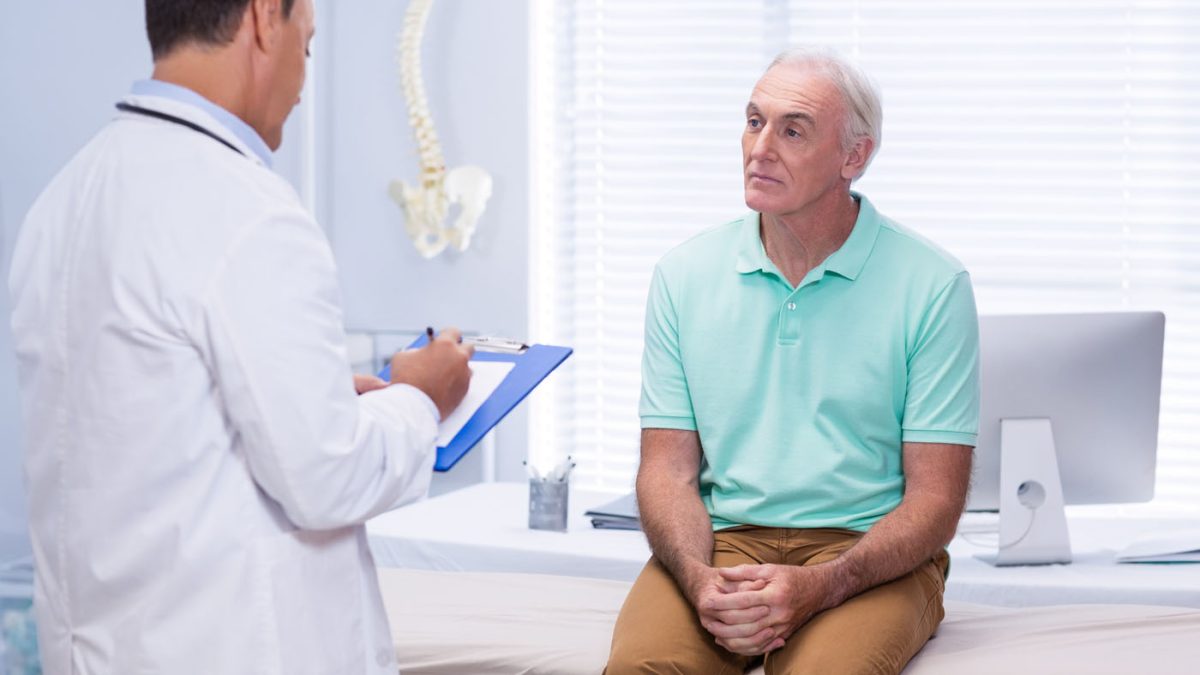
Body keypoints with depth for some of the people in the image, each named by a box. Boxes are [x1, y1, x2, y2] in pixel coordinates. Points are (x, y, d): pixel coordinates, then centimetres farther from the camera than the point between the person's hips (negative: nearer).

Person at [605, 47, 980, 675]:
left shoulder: (932, 286, -2)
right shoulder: (684, 274, 8)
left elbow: (934, 498, -4)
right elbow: (668, 469, 6)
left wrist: (817, 587, -20)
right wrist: (701, 582, -15)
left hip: (869, 552, -2)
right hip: (722, 540, 2)